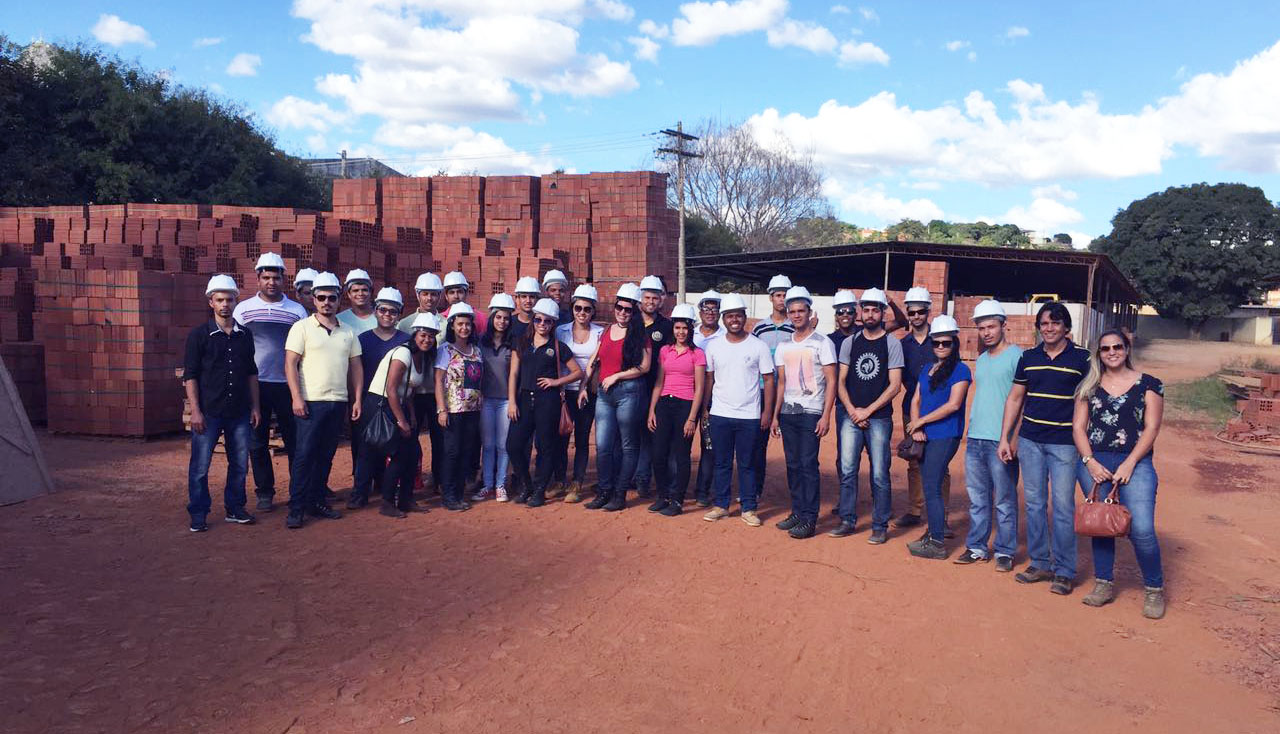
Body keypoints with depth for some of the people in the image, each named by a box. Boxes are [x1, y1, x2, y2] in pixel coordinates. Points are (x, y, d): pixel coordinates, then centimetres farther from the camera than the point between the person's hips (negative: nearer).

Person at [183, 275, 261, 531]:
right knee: (200, 465, 1)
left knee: (239, 463, 10)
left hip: (240, 412, 4)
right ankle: (198, 514, 13)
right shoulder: (199, 334, -3)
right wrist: (195, 411, -10)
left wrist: (255, 407, 10)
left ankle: (234, 508, 24)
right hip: (209, 412, -4)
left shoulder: (245, 335, 8)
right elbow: (190, 375, -4)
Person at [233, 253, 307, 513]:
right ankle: (265, 493, 16)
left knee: (294, 440, 3)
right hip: (255, 384, 1)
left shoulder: (297, 310, 4)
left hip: (288, 385, -1)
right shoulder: (243, 308, 5)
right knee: (257, 442, 6)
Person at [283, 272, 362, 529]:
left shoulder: (348, 332, 13)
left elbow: (356, 367, 15)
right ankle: (296, 508, 0)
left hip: (339, 402, 5)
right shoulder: (302, 327, -1)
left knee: (325, 455, 10)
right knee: (304, 455, -5)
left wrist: (357, 399, 8)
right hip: (311, 402, -5)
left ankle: (316, 501, 19)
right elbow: (290, 364, -6)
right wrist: (297, 398, -14)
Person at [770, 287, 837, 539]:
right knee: (793, 465, 9)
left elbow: (831, 381, -7)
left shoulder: (822, 343, -4)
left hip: (811, 412, -6)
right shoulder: (783, 346, 13)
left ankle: (809, 519, -2)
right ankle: (797, 512, 19)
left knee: (808, 465, -7)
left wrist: (826, 416, -15)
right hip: (788, 413, 6)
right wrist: (775, 415, 11)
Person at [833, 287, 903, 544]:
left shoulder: (892, 344, -1)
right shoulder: (849, 343, 9)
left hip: (879, 419, -3)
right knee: (847, 471, 4)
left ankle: (880, 526, 9)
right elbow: (841, 381, 8)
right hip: (851, 417, 3)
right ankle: (848, 521, 15)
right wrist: (852, 410, -5)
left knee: (879, 475, -1)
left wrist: (867, 411, -10)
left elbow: (894, 385, -6)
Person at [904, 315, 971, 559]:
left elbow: (953, 404, -15)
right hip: (925, 436, 7)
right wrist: (916, 428, -4)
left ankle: (937, 543, -3)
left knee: (932, 488, -8)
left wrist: (920, 421, -10)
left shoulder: (960, 370, -6)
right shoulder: (926, 369, 15)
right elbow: (916, 400, 12)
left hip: (946, 436, -7)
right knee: (929, 486, 12)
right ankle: (935, 531, 24)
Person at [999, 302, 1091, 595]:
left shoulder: (1081, 358, -2)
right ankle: (1040, 563, 20)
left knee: (1063, 506, -1)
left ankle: (1064, 571, 9)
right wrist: (1005, 437, 8)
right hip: (1030, 441, 4)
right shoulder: (1028, 357, 8)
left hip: (1064, 442, -4)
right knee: (1034, 503, 9)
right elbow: (1015, 399, 13)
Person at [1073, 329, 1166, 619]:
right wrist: (1090, 461, -6)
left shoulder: (1148, 384, 4)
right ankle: (1104, 584, 21)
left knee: (1141, 529, -11)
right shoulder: (1088, 387, 11)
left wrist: (1129, 464, -10)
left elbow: (1151, 428, -2)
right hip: (1094, 463, 3)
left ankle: (1154, 589, 7)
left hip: (1135, 463, -3)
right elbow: (1078, 427, 8)